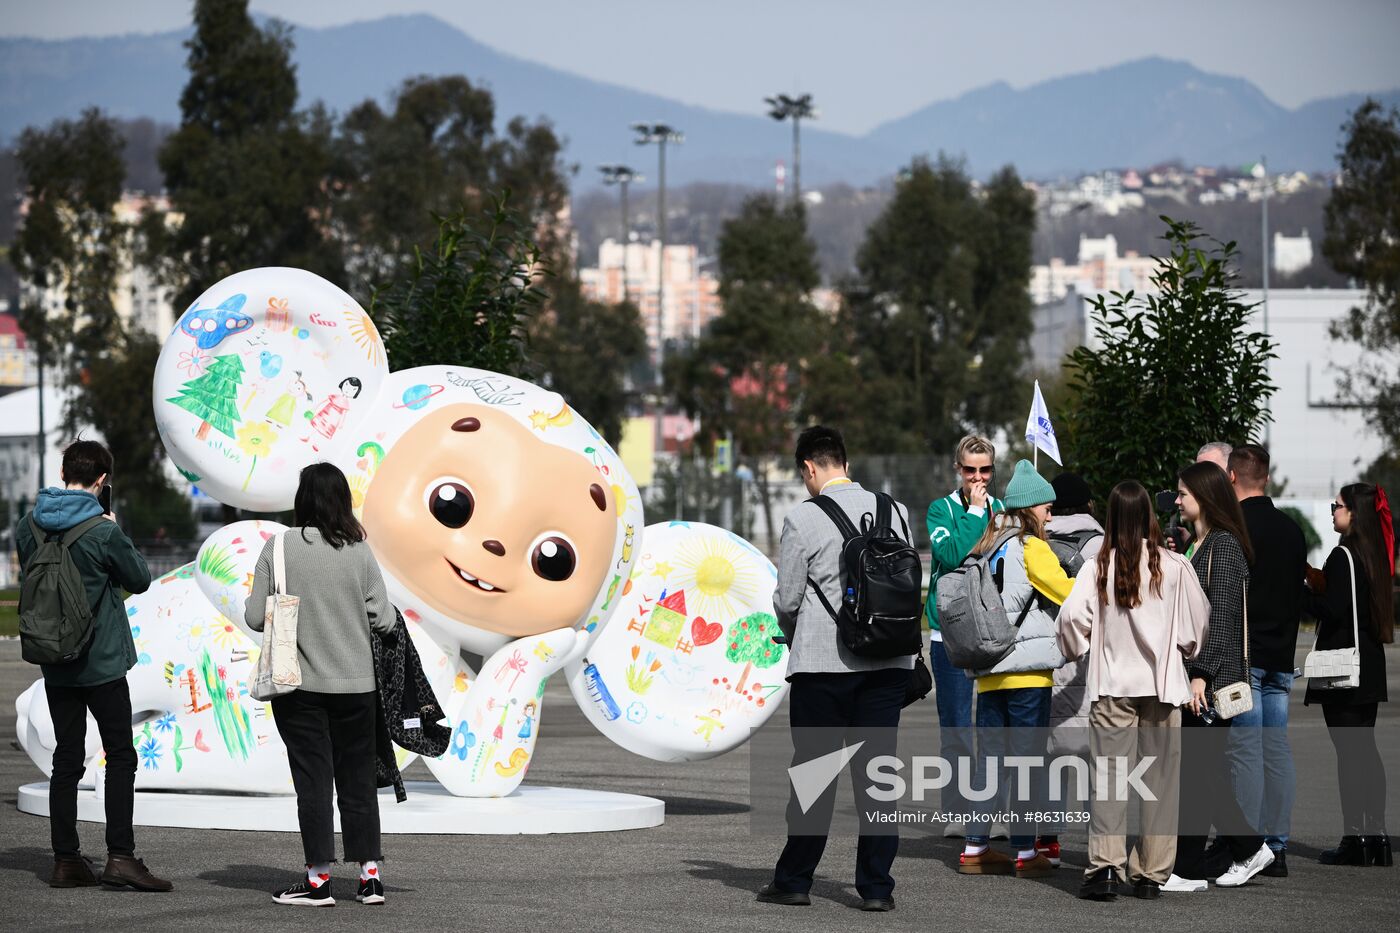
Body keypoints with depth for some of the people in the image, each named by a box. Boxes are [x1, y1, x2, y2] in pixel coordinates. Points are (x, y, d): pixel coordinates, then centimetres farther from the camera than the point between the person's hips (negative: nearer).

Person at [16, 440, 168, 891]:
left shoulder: (29, 526, 1)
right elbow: (140, 578, -4)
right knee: (120, 756, 1)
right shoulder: (102, 531, -16)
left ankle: (66, 860, 9)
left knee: (66, 759, 10)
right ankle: (120, 856, -7)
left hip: (54, 664, 5)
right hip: (102, 663, -5)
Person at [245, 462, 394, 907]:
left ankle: (318, 878, 5)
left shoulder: (280, 546, -9)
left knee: (313, 782, 4)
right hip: (355, 683, 2)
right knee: (358, 781, 11)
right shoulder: (359, 551, -5)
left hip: (299, 686, -2)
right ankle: (370, 874, 13)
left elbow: (255, 618, -8)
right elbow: (383, 620, -4)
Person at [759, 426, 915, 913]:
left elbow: (786, 600, -4)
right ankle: (876, 885, 5)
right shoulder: (895, 511, 5)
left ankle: (794, 880, 13)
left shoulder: (803, 520, -8)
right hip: (889, 661, 4)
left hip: (822, 660, -3)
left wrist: (793, 635, 17)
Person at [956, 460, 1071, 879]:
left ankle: (975, 848, 11)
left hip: (988, 671, 7)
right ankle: (1026, 852, -2)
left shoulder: (987, 549, 13)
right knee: (1028, 759, -2)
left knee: (989, 757, 11)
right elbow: (1069, 594, -8)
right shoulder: (1030, 548, -8)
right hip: (1027, 670, -7)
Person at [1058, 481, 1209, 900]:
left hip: (1111, 684, 0)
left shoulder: (1100, 566, -6)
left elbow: (1072, 616, -11)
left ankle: (1106, 866, -9)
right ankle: (1151, 873, 8)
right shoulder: (1174, 566, -5)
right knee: (1159, 778, 7)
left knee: (1109, 775, 2)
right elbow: (1199, 619, 2)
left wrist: (1082, 648, 10)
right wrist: (1185, 650, 22)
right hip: (1163, 684, 0)